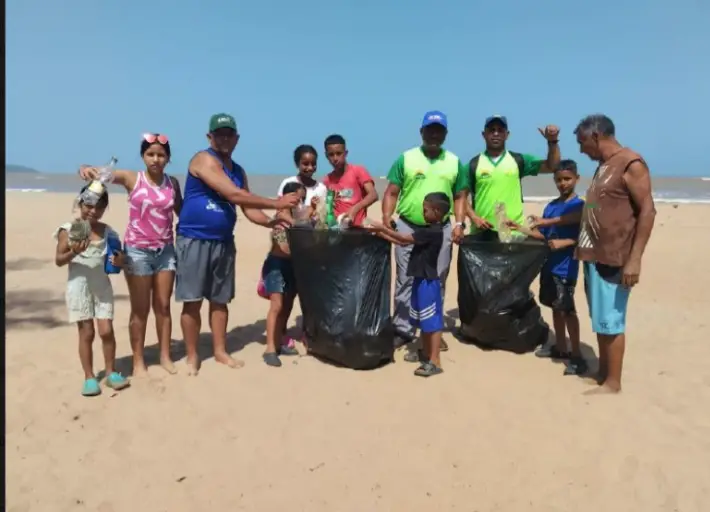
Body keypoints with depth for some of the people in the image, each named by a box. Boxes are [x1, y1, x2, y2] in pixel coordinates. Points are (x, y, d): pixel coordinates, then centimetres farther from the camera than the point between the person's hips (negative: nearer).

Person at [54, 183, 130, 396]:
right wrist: (73, 252, -25)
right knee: (86, 332, 2)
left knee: (106, 330, 1)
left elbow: (117, 256, 11)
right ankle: (89, 377, 14)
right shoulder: (68, 230, -6)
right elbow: (58, 260, -6)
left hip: (102, 286, 3)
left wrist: (119, 259, -12)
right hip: (79, 287, -2)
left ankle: (111, 372, 16)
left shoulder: (108, 231, 3)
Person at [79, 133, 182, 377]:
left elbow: (181, 211, 15)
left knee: (163, 306, 11)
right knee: (140, 309, 5)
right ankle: (138, 362, 17)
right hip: (137, 251, -3)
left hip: (166, 251, 3)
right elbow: (104, 174, -20)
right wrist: (86, 169, -42)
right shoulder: (131, 178, -7)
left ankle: (165, 356, 23)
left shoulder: (172, 183, 4)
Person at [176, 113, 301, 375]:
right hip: (194, 240, -7)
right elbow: (233, 195, -21)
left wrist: (271, 222, -12)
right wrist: (276, 203, -20)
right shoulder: (204, 159, -11)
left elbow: (248, 208, 9)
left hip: (224, 242, 7)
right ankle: (192, 356, 14)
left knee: (220, 300, 13)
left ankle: (220, 351, 25)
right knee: (192, 301, 1)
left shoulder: (238, 171, 13)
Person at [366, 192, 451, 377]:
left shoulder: (432, 232, -19)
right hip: (421, 279, 10)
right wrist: (381, 233, 8)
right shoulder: (428, 230, 11)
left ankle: (435, 362, -1)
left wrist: (384, 228, -10)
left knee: (432, 322, -5)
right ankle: (425, 353, 30)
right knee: (424, 321, 18)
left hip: (428, 281, -10)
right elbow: (404, 242, 12)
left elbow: (404, 238, -19)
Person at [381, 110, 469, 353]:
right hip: (407, 227, -1)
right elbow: (392, 193, 1)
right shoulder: (406, 158, 3)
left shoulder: (454, 162, 9)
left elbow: (460, 196, 11)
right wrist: (386, 219, -12)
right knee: (406, 281, 4)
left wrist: (459, 223, -3)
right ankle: (403, 330, 13)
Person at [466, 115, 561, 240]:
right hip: (482, 232, -1)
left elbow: (551, 167, 7)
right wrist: (474, 217, -10)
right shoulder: (474, 164, 3)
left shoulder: (518, 160, 8)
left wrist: (552, 141, -7)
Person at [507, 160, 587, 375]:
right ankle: (560, 347, 28)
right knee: (555, 307, 15)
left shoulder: (580, 206, -9)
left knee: (567, 310, -6)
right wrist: (521, 229, 4)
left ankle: (577, 356, 2)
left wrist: (564, 243, -25)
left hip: (566, 267, -7)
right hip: (549, 265, 7)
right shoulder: (551, 206, 11)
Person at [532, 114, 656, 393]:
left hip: (615, 258, -9)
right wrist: (550, 221, 25)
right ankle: (602, 372, 25)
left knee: (611, 321, -1)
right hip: (595, 255, 9)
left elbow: (647, 211, -16)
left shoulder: (631, 163, -12)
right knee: (601, 320, 14)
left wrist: (635, 258, -21)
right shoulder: (604, 166, 16)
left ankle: (613, 382, 10)